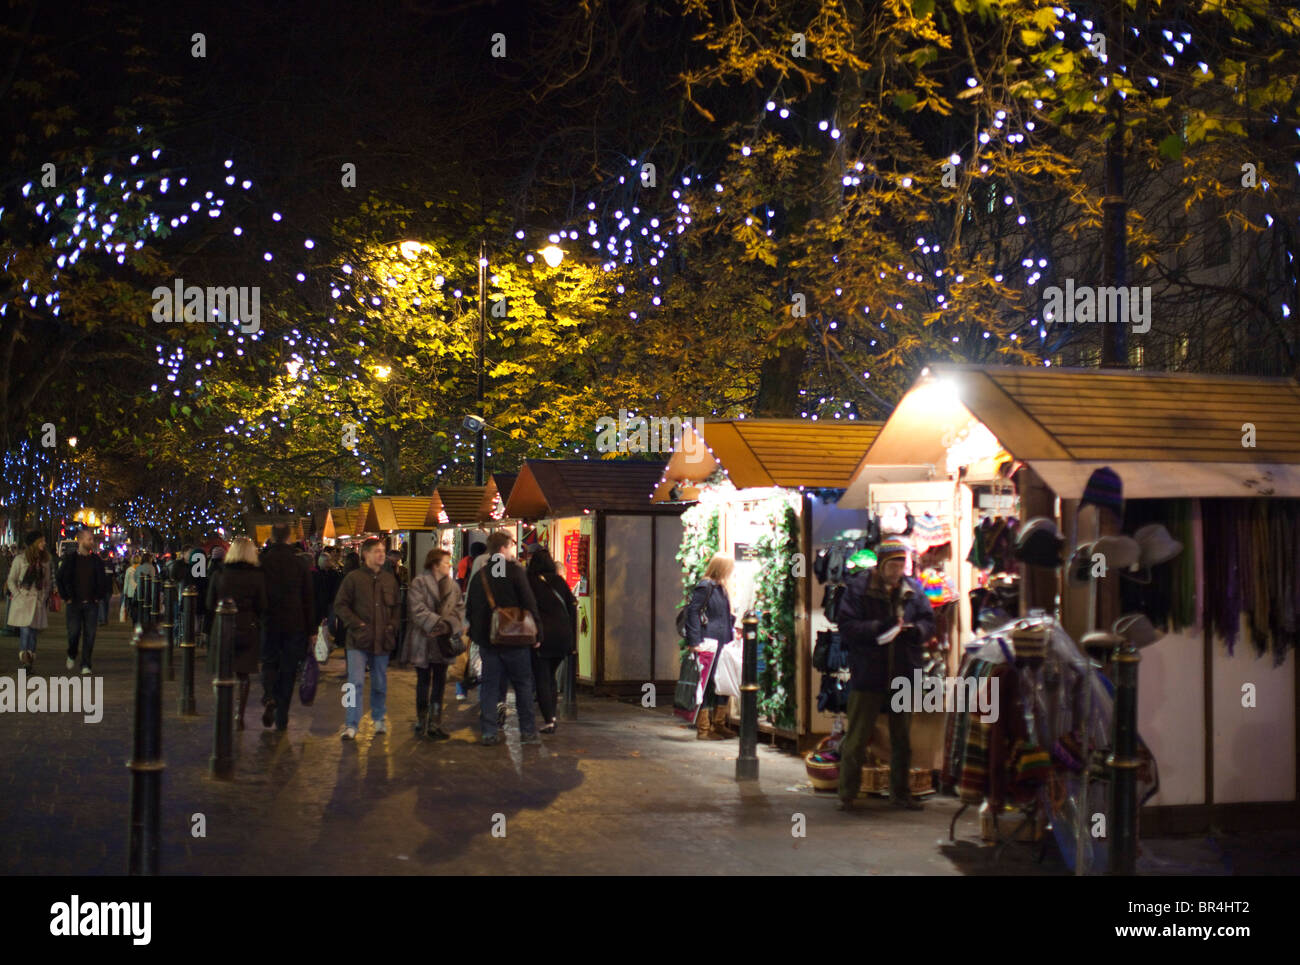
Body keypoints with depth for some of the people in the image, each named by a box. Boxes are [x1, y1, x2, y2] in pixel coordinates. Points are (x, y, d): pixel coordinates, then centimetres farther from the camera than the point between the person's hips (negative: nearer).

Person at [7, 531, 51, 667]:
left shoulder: (45, 560, 11)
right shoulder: (20, 559, -2)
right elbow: (11, 580, 1)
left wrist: (44, 598, 9)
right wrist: (18, 596, -7)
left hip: (38, 602, 4)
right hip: (22, 602, -4)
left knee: (33, 632, 3)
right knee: (25, 631, -13)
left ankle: (30, 662, 7)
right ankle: (23, 659, -9)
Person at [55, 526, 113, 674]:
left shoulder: (96, 560, 7)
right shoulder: (69, 558, 0)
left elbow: (104, 581, 17)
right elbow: (59, 579, 4)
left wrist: (99, 597, 8)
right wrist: (67, 597, -1)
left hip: (92, 603, 2)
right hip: (74, 603, -2)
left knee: (89, 635, -3)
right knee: (74, 633, 1)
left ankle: (86, 666, 2)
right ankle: (71, 656, 29)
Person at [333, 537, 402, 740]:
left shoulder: (390, 579, 10)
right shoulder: (353, 578, -3)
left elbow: (397, 606, 18)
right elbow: (340, 606, -2)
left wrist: (393, 625, 3)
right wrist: (357, 624, -10)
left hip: (382, 640, 4)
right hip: (359, 640, -4)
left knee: (380, 683, 13)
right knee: (355, 682, -11)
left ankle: (379, 719, 30)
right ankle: (351, 725, -6)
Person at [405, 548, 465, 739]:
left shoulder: (453, 585, 10)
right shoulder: (419, 583, -7)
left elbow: (459, 608, 4)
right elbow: (418, 610, -15)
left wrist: (450, 625, -14)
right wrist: (438, 623, -21)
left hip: (443, 642, 4)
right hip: (423, 641, -4)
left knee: (439, 683, 4)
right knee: (423, 682, 7)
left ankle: (435, 724, 8)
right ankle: (421, 721, 20)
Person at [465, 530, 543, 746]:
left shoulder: (479, 576, 7)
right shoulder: (515, 571, -9)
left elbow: (470, 608, 13)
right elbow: (529, 604, -11)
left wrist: (476, 634, 21)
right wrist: (536, 632, -4)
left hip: (487, 639, 4)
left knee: (490, 684, 7)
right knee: (523, 684, 6)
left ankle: (490, 732, 4)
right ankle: (528, 731, 7)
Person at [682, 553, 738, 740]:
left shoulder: (720, 588, 17)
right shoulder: (705, 587, -11)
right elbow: (692, 612, -16)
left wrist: (732, 631, 17)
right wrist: (694, 641, -20)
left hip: (722, 644, 9)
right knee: (707, 684, -5)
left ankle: (718, 724, 23)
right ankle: (703, 729, 0)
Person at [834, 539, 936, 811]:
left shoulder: (913, 589, 5)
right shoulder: (858, 587, -6)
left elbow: (929, 622, 11)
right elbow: (846, 627, -12)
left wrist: (915, 630, -12)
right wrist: (879, 627, -23)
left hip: (904, 676, 4)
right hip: (867, 676, -4)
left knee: (902, 738, 14)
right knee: (856, 739, 1)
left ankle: (901, 793, 25)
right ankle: (847, 794, 11)